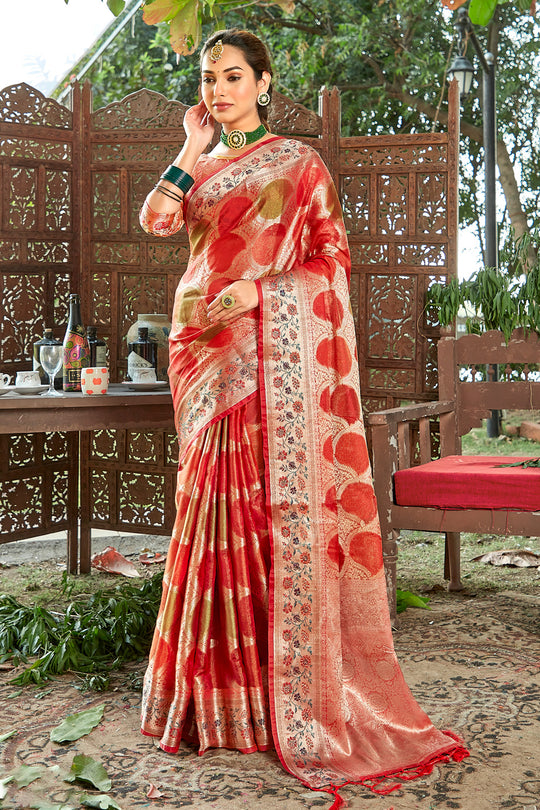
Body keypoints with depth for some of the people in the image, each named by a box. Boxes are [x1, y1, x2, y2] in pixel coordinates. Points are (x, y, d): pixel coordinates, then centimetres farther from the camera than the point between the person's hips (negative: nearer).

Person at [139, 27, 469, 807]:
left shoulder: (298, 162, 5)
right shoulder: (200, 167, 18)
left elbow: (332, 256, -2)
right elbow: (157, 219, 0)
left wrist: (258, 289, -14)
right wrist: (195, 148, 3)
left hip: (276, 346, -4)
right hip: (210, 354, 5)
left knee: (282, 503, -7)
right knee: (218, 507, 3)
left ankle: (298, 695, 0)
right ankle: (219, 686, 13)